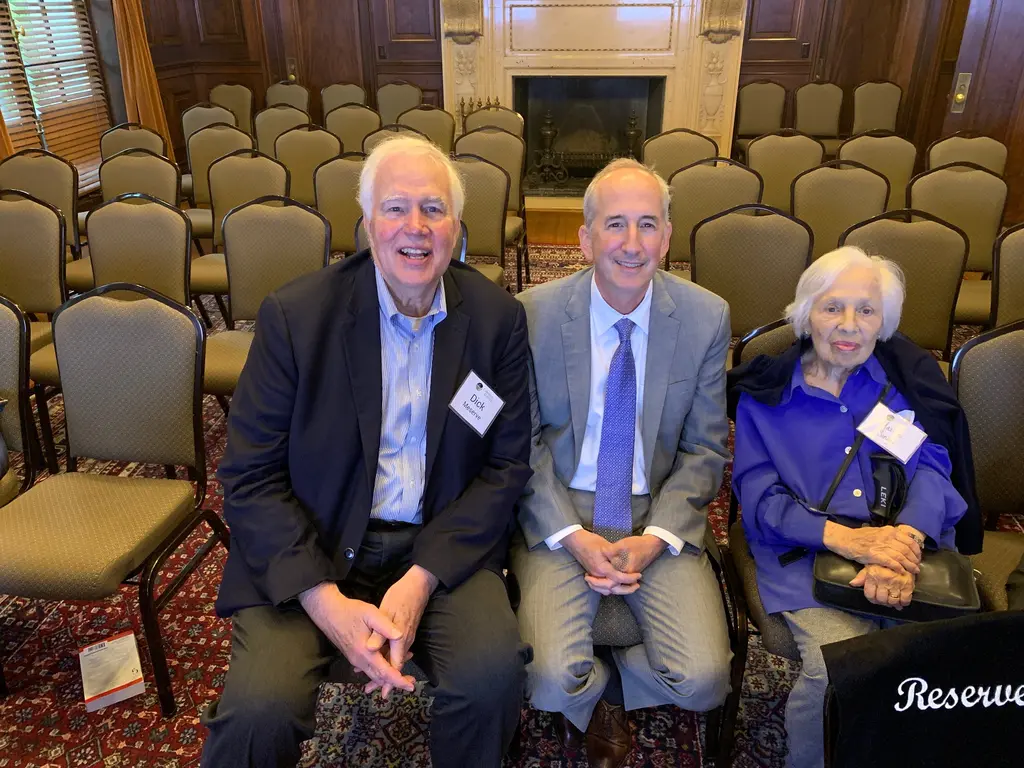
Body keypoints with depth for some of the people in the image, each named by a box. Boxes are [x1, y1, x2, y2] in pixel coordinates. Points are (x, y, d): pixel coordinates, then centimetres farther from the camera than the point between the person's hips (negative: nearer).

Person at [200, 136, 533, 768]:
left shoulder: (498, 318, -2)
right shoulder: (295, 314, -7)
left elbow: (508, 465, -1)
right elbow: (249, 475, -5)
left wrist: (421, 581, -14)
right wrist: (326, 600, -17)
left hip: (442, 547, 2)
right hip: (311, 551, -1)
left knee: (493, 675, -24)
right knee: (258, 711, -23)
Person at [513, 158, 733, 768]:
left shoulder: (707, 317, -4)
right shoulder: (534, 313, -8)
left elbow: (705, 450, 2)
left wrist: (656, 538, -12)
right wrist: (572, 537, -14)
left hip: (662, 516, 2)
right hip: (560, 513, -1)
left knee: (704, 682, -16)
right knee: (551, 681, -19)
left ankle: (597, 690, 17)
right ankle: (604, 693, 19)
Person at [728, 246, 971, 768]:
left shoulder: (906, 373, 11)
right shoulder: (764, 394, 5)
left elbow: (932, 465, 1)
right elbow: (759, 497, -2)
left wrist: (906, 538, -20)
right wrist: (844, 537, -19)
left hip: (911, 542, 3)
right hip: (807, 552, -2)